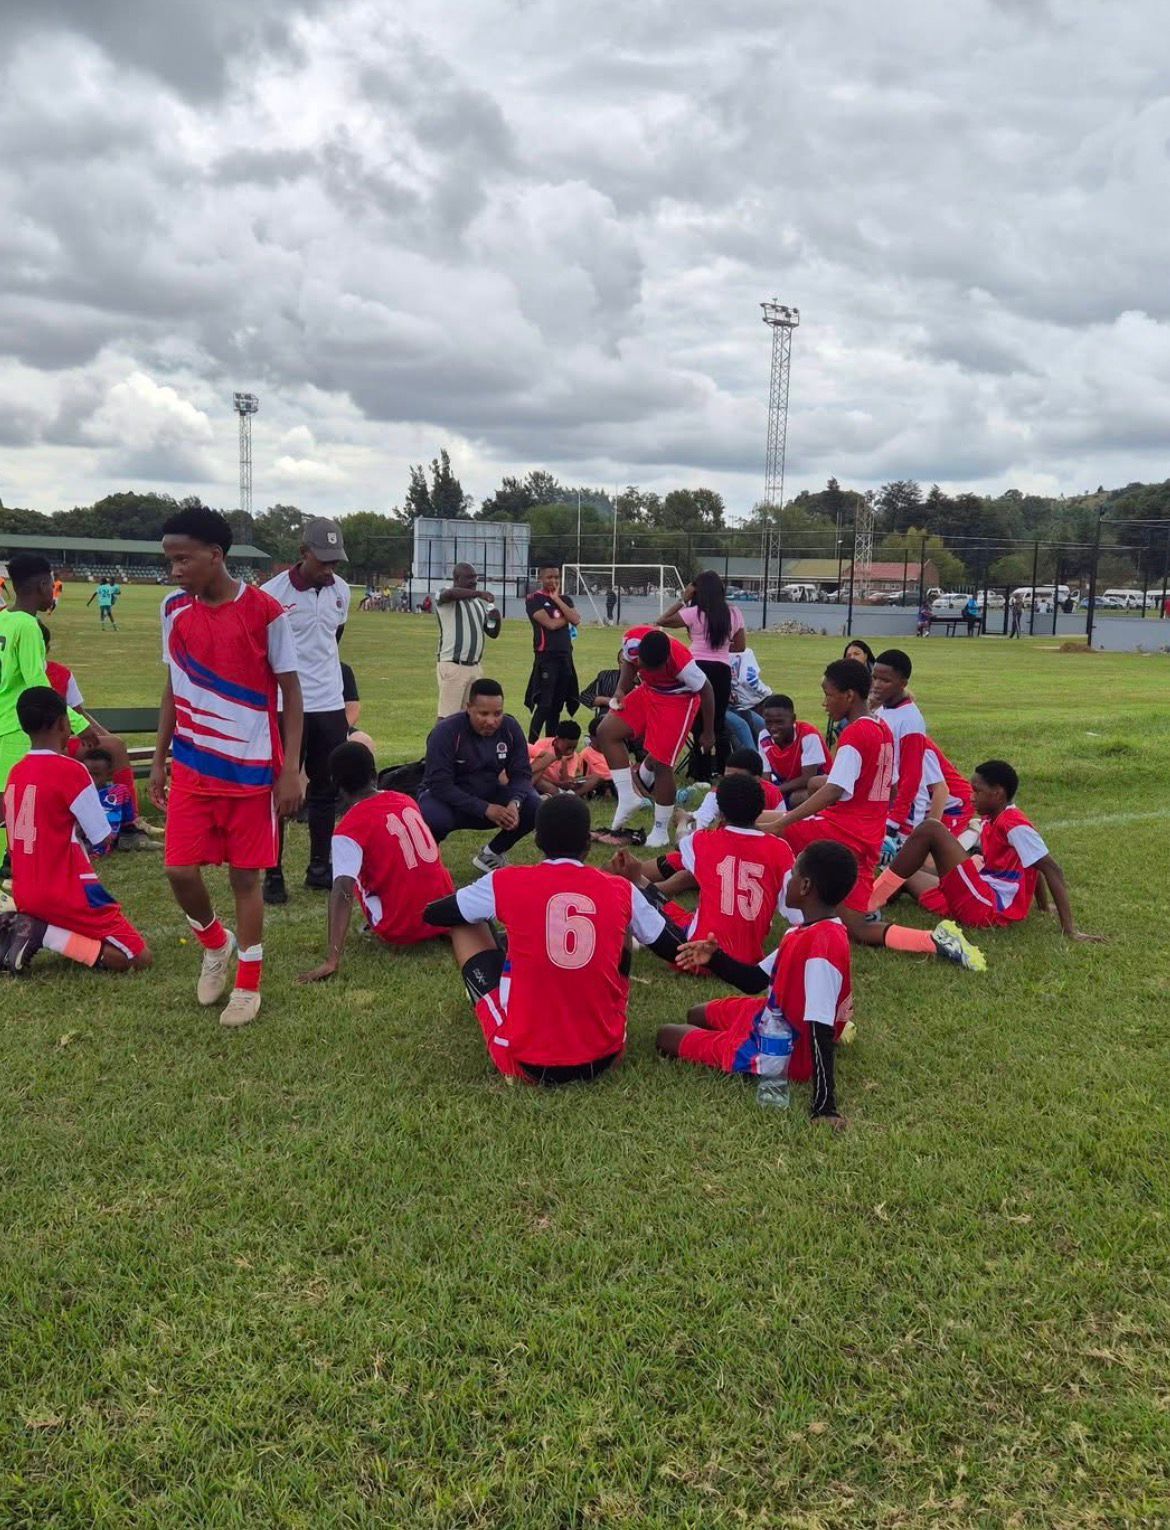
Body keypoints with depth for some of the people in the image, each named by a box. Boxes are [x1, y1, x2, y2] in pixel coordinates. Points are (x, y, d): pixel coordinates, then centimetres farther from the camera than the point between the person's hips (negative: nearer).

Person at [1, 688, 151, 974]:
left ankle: (30, 926, 5)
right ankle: (46, 935, -12)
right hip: (67, 894, -8)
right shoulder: (71, 770, -15)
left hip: (24, 895, 8)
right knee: (139, 958, -4)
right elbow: (102, 837, -10)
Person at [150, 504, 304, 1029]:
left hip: (253, 767, -4)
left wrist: (291, 770, -10)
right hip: (192, 765, 4)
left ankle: (248, 984, 20)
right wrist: (159, 758, 10)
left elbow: (291, 691, -6)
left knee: (245, 875, 4)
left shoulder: (265, 611, -11)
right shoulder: (174, 609, 2)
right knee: (180, 871, -1)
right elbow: (174, 685, 12)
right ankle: (215, 943, 29)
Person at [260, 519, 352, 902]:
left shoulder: (340, 591, 4)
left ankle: (319, 868, 23)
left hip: (330, 705, 5)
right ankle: (273, 876, 9)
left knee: (326, 790, 11)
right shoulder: (272, 594, -13)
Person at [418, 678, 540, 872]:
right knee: (435, 818, -39)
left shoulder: (510, 728, -10)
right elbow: (440, 785, -27)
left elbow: (521, 773, -7)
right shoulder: (445, 732, -22)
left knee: (534, 807, -19)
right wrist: (485, 809, -34)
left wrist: (514, 802, -30)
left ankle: (491, 854, 6)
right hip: (446, 798, -4)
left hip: (489, 796, 4)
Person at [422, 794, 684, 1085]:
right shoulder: (621, 890, -2)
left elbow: (432, 915, 11)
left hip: (527, 1062, -2)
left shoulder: (506, 883, -6)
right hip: (605, 1058, 2)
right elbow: (676, 952, 13)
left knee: (466, 925, 16)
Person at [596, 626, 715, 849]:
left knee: (661, 763, -9)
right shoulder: (632, 639, -25)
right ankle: (627, 798, 7)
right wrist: (621, 690, -12)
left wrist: (708, 733, -9)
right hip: (648, 691, 6)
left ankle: (661, 831, 7)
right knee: (606, 732, -6)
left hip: (678, 700, -6)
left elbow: (706, 691, -19)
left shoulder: (681, 663, -38)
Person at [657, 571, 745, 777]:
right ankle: (722, 772, 15)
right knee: (719, 724, 14)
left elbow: (662, 621, 2)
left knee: (699, 723, 5)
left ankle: (702, 773, 7)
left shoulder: (694, 613, -7)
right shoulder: (734, 613, 3)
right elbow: (740, 646, 8)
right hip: (722, 669, 3)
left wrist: (683, 600, 4)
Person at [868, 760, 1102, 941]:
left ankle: (868, 903, -16)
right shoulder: (994, 820, 13)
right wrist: (1043, 907, 26)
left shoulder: (1015, 826, -13)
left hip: (988, 910, -10)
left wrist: (1070, 930, -19)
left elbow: (1052, 870, -17)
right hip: (981, 903, 10)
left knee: (930, 829, -17)